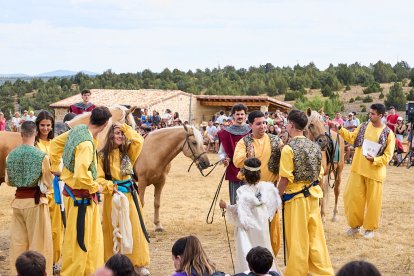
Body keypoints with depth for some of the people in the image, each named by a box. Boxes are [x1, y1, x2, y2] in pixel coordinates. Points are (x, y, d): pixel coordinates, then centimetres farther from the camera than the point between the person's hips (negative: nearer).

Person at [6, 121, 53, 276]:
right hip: (36, 201, -4)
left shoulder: (11, 155, -1)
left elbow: (9, 181, 10)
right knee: (38, 241, 6)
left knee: (18, 241, 11)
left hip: (18, 201, 4)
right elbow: (48, 183, -5)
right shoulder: (41, 156, -13)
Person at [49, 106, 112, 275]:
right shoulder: (86, 144, -27)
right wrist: (95, 186, -15)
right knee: (77, 240, 4)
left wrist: (55, 168, 21)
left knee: (93, 237, 19)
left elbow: (55, 143, 15)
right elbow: (81, 176, -34)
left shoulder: (77, 129, -1)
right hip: (80, 197, -9)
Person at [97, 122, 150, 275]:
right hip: (113, 195, -3)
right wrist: (110, 187, -20)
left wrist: (125, 128, -8)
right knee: (114, 229, 5)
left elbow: (139, 141, -11)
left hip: (129, 193, 3)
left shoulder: (127, 152, 6)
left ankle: (139, 263, 7)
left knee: (134, 227, 2)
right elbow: (98, 178, -6)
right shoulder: (103, 155, -4)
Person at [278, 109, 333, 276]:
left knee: (297, 239, 4)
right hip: (313, 195, 6)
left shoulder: (289, 148, -16)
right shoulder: (314, 146, 4)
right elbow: (320, 174, 9)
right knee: (315, 236, 13)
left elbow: (285, 179, -16)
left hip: (295, 198, -6)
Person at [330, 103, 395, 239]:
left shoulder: (388, 134, -10)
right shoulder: (363, 126, 2)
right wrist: (340, 129, 1)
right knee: (353, 196, 7)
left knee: (373, 200, 5)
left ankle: (370, 228, 20)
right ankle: (355, 224, 23)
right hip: (358, 169, 4)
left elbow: (387, 156, -10)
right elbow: (352, 138, 12)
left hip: (375, 171, -4)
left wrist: (374, 160, -24)